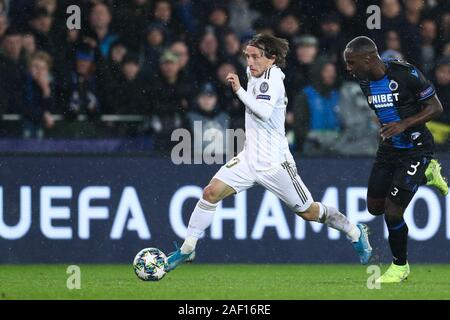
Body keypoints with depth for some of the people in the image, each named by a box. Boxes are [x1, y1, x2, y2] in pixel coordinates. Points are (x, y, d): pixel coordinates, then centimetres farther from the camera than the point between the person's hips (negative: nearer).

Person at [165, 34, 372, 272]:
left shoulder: (272, 77, -16)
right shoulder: (254, 74, 8)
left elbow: (264, 111, -32)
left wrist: (239, 90, -31)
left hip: (274, 161, -7)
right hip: (249, 158, 7)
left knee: (308, 212, 3)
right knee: (211, 192, -10)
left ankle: (355, 233, 26)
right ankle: (187, 249, -3)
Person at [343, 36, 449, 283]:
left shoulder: (406, 74, -24)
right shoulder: (363, 81, -3)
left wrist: (404, 124, -27)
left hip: (415, 149, -7)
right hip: (388, 149, 7)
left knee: (392, 212, -10)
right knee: (375, 207, 13)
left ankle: (400, 266, 15)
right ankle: (426, 174, 32)